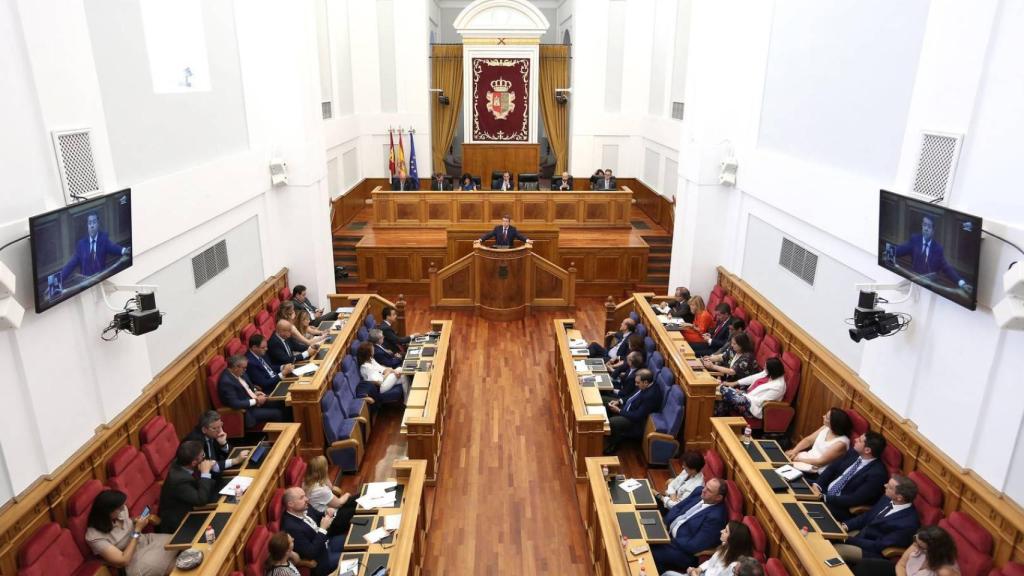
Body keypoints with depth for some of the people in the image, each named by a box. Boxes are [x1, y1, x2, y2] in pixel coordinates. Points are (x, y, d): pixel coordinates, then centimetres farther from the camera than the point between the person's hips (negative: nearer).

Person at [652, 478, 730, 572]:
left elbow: (694, 546, -24)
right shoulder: (699, 492, -1)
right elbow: (677, 507, 8)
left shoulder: (716, 516, -25)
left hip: (683, 550, -8)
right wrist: (665, 524, -6)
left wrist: (670, 541, -18)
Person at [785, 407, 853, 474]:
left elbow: (821, 462, -21)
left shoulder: (841, 443, -25)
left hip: (816, 470, -7)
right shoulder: (826, 428, -2)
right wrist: (794, 451, -9)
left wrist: (800, 459, -15)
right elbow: (808, 440, 4)